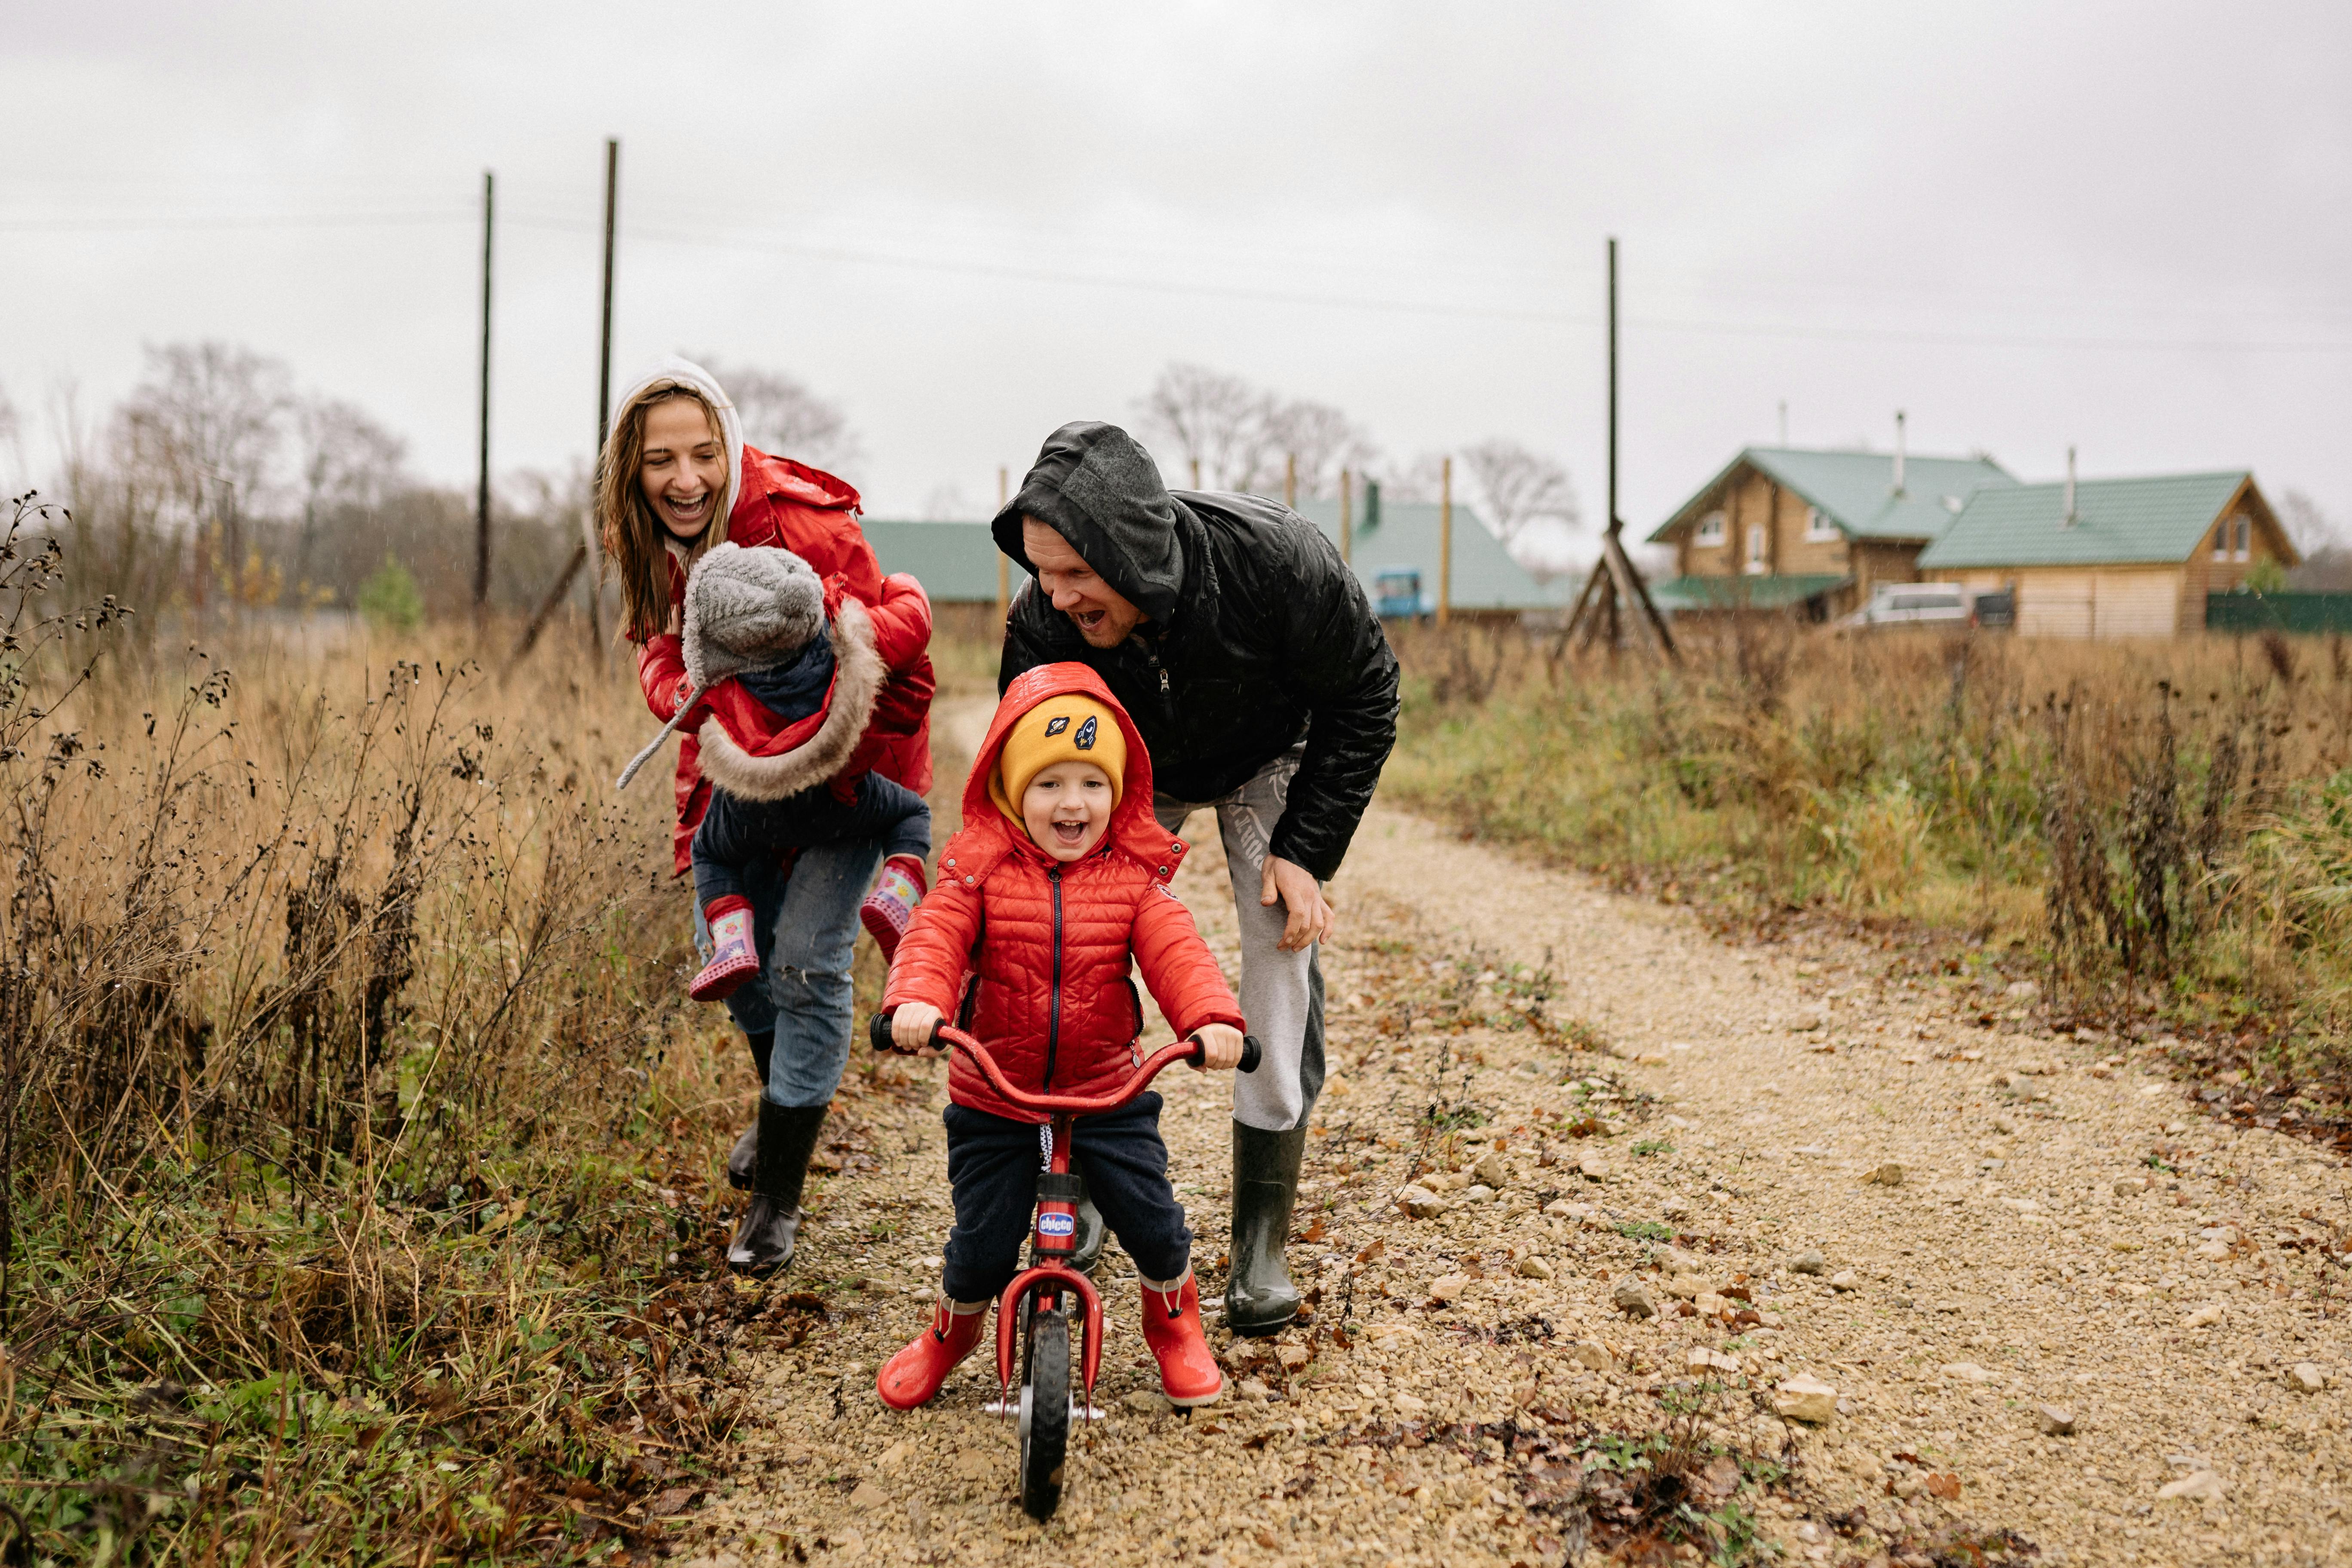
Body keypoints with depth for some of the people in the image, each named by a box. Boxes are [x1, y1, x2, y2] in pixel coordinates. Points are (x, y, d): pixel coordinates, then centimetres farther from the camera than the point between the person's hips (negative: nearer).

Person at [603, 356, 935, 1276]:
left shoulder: (800, 525, -30)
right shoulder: (653, 543, -10)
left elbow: (895, 635, -24)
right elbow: (663, 652, -4)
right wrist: (691, 701, -28)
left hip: (846, 756, -6)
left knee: (807, 960, -10)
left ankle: (778, 1194, 3)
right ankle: (784, 1103, 40)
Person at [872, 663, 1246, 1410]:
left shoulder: (1133, 878, -4)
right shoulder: (980, 871, -7)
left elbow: (1175, 953, -16)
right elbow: (935, 938, -20)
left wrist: (1212, 1017, -36)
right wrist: (916, 999, -42)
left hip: (1109, 1093, 1)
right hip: (993, 1096, -1)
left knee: (1153, 1221, -2)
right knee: (983, 1242, 1)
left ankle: (1174, 1321, 32)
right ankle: (951, 1332, 35)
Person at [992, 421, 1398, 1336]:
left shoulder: (1277, 561, -39)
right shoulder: (1042, 624, -34)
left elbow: (1364, 699, -20)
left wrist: (1306, 850, -22)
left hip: (1273, 760, -1)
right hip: (1130, 773, 2)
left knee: (1282, 963, -11)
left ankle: (1261, 1244, 0)